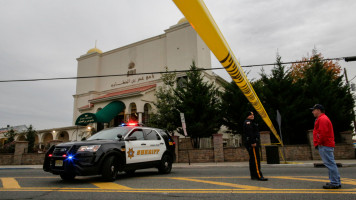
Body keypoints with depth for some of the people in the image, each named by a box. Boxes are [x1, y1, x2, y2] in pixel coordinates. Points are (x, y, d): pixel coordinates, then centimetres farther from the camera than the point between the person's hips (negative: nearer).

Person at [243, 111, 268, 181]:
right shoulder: (248, 122, -9)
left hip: (253, 143, 11)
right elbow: (249, 133, -20)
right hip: (252, 144, -11)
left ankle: (253, 176, 16)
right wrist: (253, 142, -25)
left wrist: (257, 142, 22)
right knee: (256, 159, -13)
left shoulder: (251, 123, 25)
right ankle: (259, 176, -14)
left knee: (252, 159, 11)